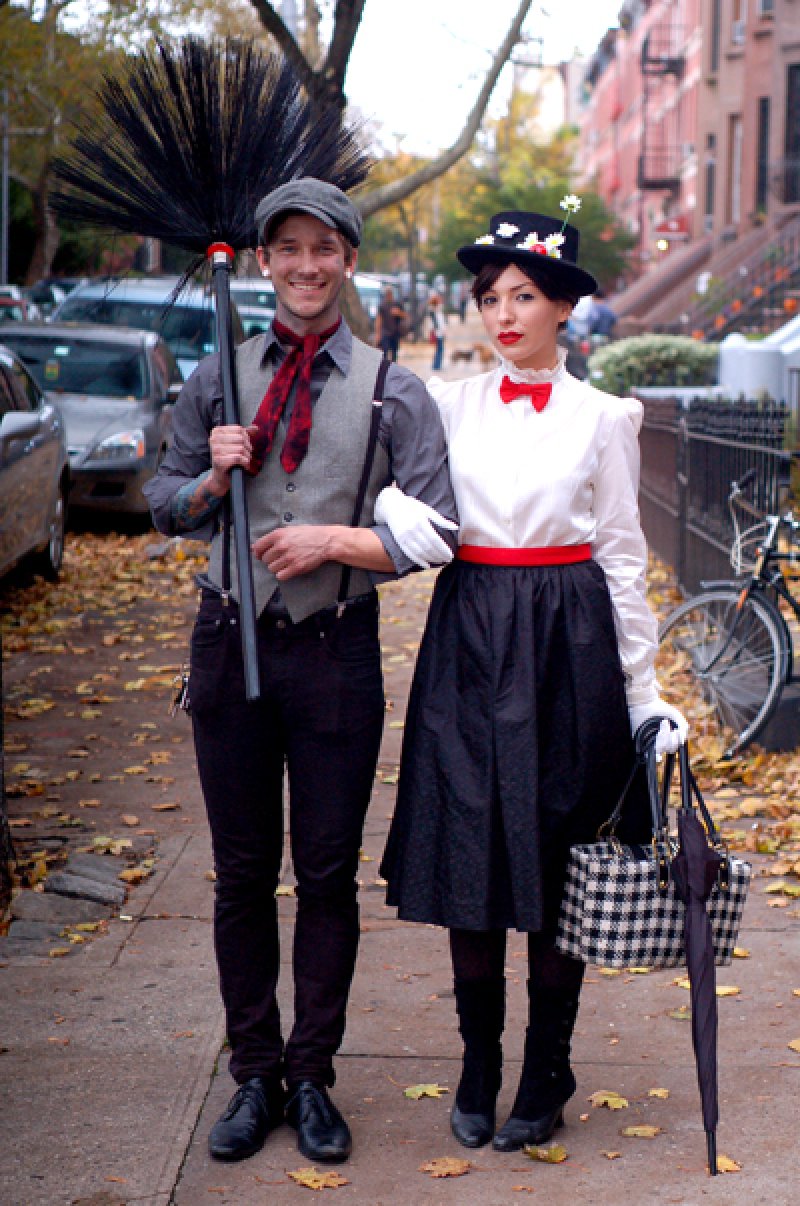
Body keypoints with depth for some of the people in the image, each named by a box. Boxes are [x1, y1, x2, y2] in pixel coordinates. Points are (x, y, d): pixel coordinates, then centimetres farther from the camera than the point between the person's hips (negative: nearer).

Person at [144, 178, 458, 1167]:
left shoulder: (392, 392, 0)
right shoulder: (218, 380, 7)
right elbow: (165, 504, 13)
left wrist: (336, 539, -16)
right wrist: (215, 478, -7)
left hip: (336, 652, -2)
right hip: (229, 643, 2)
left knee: (329, 873, 6)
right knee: (241, 873, 9)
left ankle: (312, 1077, 21)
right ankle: (254, 1074, 23)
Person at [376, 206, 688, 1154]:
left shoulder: (602, 417, 3)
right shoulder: (451, 403, 8)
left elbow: (623, 557, 4)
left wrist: (642, 694, 2)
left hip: (568, 645, -2)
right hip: (467, 639, 2)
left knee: (557, 861, 3)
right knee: (468, 852, 4)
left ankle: (545, 1077, 16)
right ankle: (478, 1068, 18)